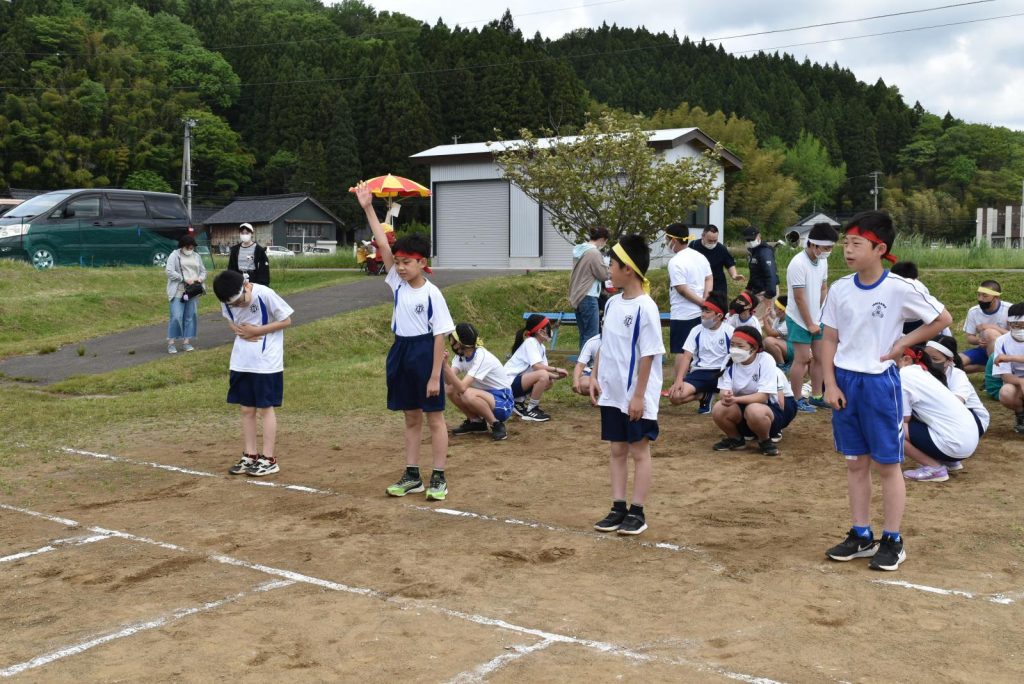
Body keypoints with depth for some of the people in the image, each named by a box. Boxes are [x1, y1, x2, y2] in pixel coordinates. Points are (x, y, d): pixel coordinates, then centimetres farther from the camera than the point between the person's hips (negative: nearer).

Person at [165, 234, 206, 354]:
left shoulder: (196, 256, 14)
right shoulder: (174, 255, -2)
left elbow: (203, 271, 16)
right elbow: (170, 271, -12)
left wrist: (200, 279, -6)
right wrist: (185, 279, -18)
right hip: (178, 292, -5)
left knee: (190, 317, 5)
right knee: (176, 317, -8)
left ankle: (186, 342, 11)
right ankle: (171, 343, 0)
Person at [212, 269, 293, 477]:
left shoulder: (265, 294, -21)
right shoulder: (227, 301, -5)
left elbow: (286, 320, -13)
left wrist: (257, 330, -18)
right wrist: (239, 331, -10)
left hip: (267, 362, -5)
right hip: (241, 362, 5)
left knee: (266, 408, 0)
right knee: (246, 409, 10)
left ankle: (269, 459, 6)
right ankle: (250, 456, 19)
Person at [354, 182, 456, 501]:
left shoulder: (432, 294, -13)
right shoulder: (398, 283, 3)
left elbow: (440, 335, -13)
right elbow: (383, 246, -2)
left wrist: (435, 376, -15)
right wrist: (368, 209, -6)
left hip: (425, 352, -6)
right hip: (401, 351, 6)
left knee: (434, 417, 3)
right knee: (411, 418, 14)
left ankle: (439, 478, 10)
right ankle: (412, 476, 22)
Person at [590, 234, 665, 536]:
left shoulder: (645, 308, -16)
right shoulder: (612, 303, 7)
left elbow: (648, 354, -17)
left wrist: (639, 395, -18)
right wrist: (595, 377, 10)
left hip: (636, 396, -7)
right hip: (612, 393, 7)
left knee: (639, 451, 4)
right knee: (617, 449, 12)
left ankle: (637, 512, 12)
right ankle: (618, 508, 21)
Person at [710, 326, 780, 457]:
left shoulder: (765, 360, -20)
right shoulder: (730, 360, -7)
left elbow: (763, 397, -27)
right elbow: (724, 391, -13)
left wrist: (736, 399, -41)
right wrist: (726, 396, -39)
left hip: (768, 407, -4)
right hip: (740, 408, 5)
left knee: (754, 410, -38)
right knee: (718, 410, -25)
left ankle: (765, 441, -7)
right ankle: (735, 439, 4)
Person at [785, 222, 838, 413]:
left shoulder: (822, 261, 3)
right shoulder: (798, 264, -22)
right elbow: (799, 298, -19)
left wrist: (823, 313, 5)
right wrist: (809, 324, -14)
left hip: (816, 318, 8)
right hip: (800, 320, -8)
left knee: (819, 357, 11)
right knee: (802, 359, -4)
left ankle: (816, 397, 21)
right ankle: (798, 400, 7)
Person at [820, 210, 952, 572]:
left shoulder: (900, 289, -12)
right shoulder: (839, 289, 0)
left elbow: (943, 319, -1)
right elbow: (829, 339, 6)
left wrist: (903, 343, -7)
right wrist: (830, 384, -1)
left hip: (880, 382, -4)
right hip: (845, 381, 4)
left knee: (887, 464, 4)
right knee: (855, 463, 13)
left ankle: (892, 541, 16)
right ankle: (861, 536, 24)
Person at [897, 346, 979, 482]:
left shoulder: (904, 375, -10)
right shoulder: (922, 372, 17)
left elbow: (904, 418, -8)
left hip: (955, 444, -9)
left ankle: (934, 468, -4)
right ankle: (946, 460, 18)